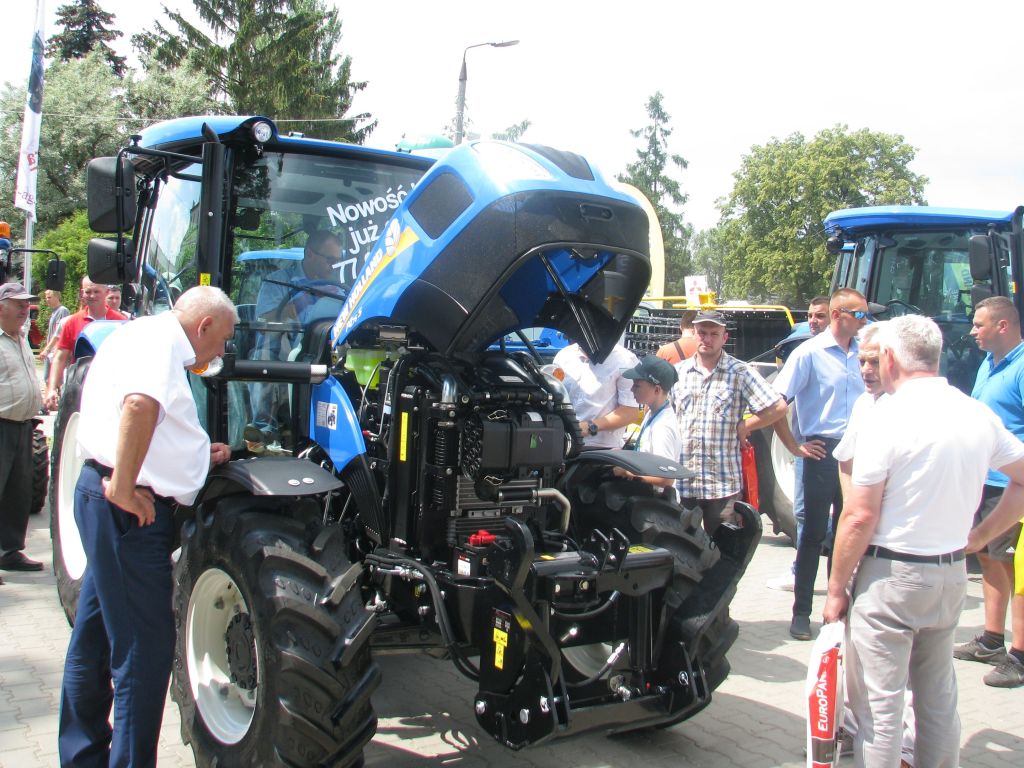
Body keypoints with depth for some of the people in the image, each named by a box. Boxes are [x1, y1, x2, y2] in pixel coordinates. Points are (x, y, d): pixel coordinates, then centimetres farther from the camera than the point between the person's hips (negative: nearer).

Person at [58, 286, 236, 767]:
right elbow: (140, 404, -30)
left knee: (96, 637, 19)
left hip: (127, 505, 11)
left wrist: (200, 457, 14)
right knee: (145, 646, -4)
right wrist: (123, 486, -27)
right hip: (129, 506, -11)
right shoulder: (158, 335, -9)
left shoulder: (161, 344, 22)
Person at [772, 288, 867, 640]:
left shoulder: (864, 354, 8)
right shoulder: (810, 352, -8)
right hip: (824, 452, -5)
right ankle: (801, 612, 10)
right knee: (814, 534, 2)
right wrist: (794, 446, -9)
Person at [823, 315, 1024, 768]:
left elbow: (860, 517, -17)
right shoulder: (979, 415, 3)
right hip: (953, 573, 7)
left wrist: (836, 588, -8)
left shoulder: (888, 417, -17)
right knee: (939, 697, 20)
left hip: (891, 576, -7)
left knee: (878, 704, 2)